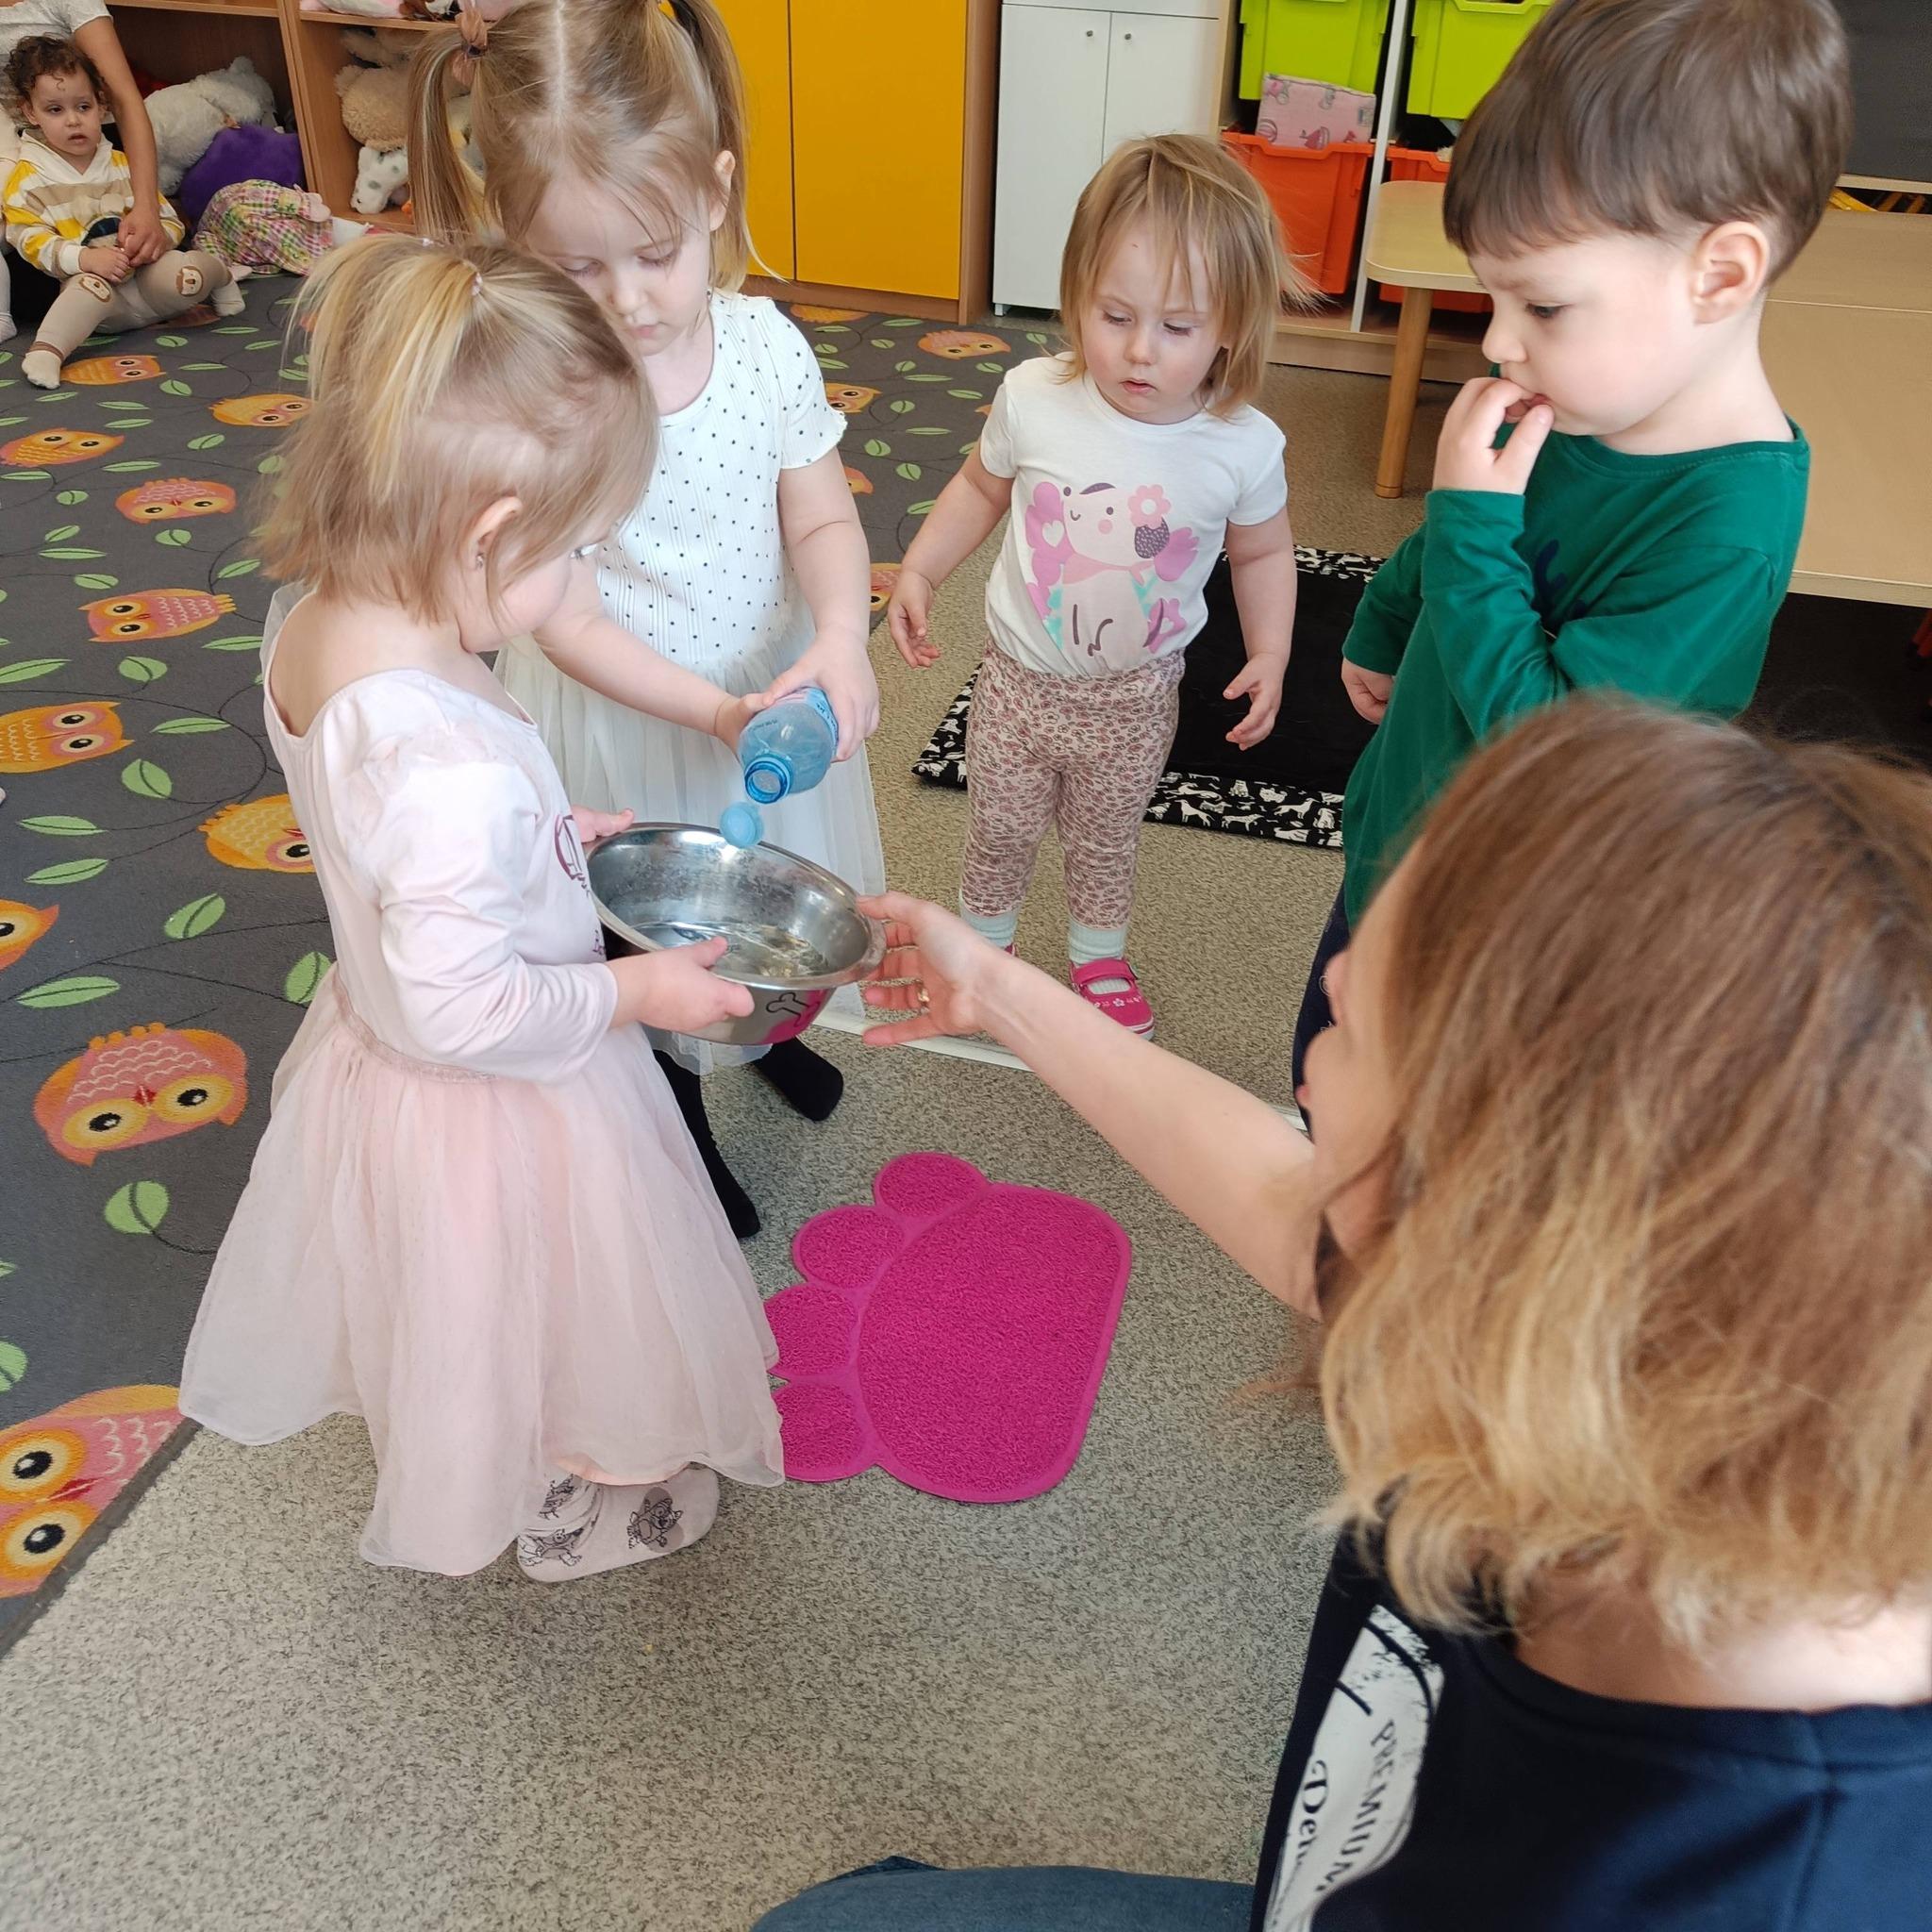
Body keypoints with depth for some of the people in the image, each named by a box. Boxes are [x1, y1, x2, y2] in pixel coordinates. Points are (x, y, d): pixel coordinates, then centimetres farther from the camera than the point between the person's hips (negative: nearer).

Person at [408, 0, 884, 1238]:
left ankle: (767, 1029, 63)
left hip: (771, 688, 4)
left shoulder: (764, 345, -14)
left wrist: (840, 640, -30)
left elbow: (823, 518, -9)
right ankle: (685, 1125, 48)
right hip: (617, 719, -3)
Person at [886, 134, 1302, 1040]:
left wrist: (1270, 657, -11)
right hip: (1019, 676, 0)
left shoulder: (1243, 447, -19)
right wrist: (917, 573, -6)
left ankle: (1098, 954, 52)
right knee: (999, 829, 20)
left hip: (1134, 696, 0)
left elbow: (1262, 553, -1)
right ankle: (982, 940, 50)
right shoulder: (1033, 399, -19)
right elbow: (981, 486, 2)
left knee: (1107, 838, 23)